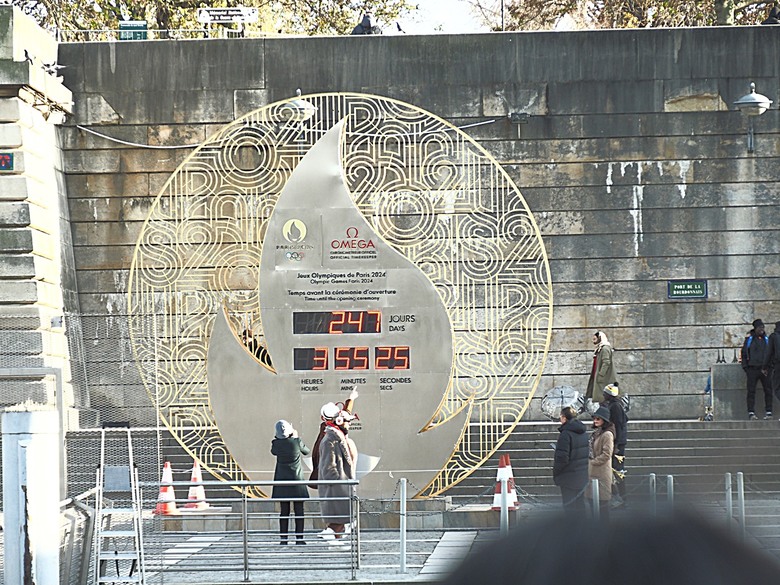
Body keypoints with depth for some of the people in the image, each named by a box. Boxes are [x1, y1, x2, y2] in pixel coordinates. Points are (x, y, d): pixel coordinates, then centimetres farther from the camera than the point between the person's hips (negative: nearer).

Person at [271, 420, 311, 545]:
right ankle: (299, 538, 0)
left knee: (284, 511, 6)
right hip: (296, 480, -2)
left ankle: (283, 539, 3)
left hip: (282, 480, 2)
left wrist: (278, 438, 15)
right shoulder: (297, 442, -10)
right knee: (299, 510, 3)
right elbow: (307, 451, 9)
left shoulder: (276, 443, -6)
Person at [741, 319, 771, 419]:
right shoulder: (749, 339, 7)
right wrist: (745, 368, -1)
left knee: (768, 390, -3)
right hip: (752, 369, -2)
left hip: (765, 369, 2)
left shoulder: (767, 339, 13)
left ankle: (768, 411, 1)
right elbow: (744, 354, 7)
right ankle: (751, 412, -3)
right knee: (751, 391, -3)